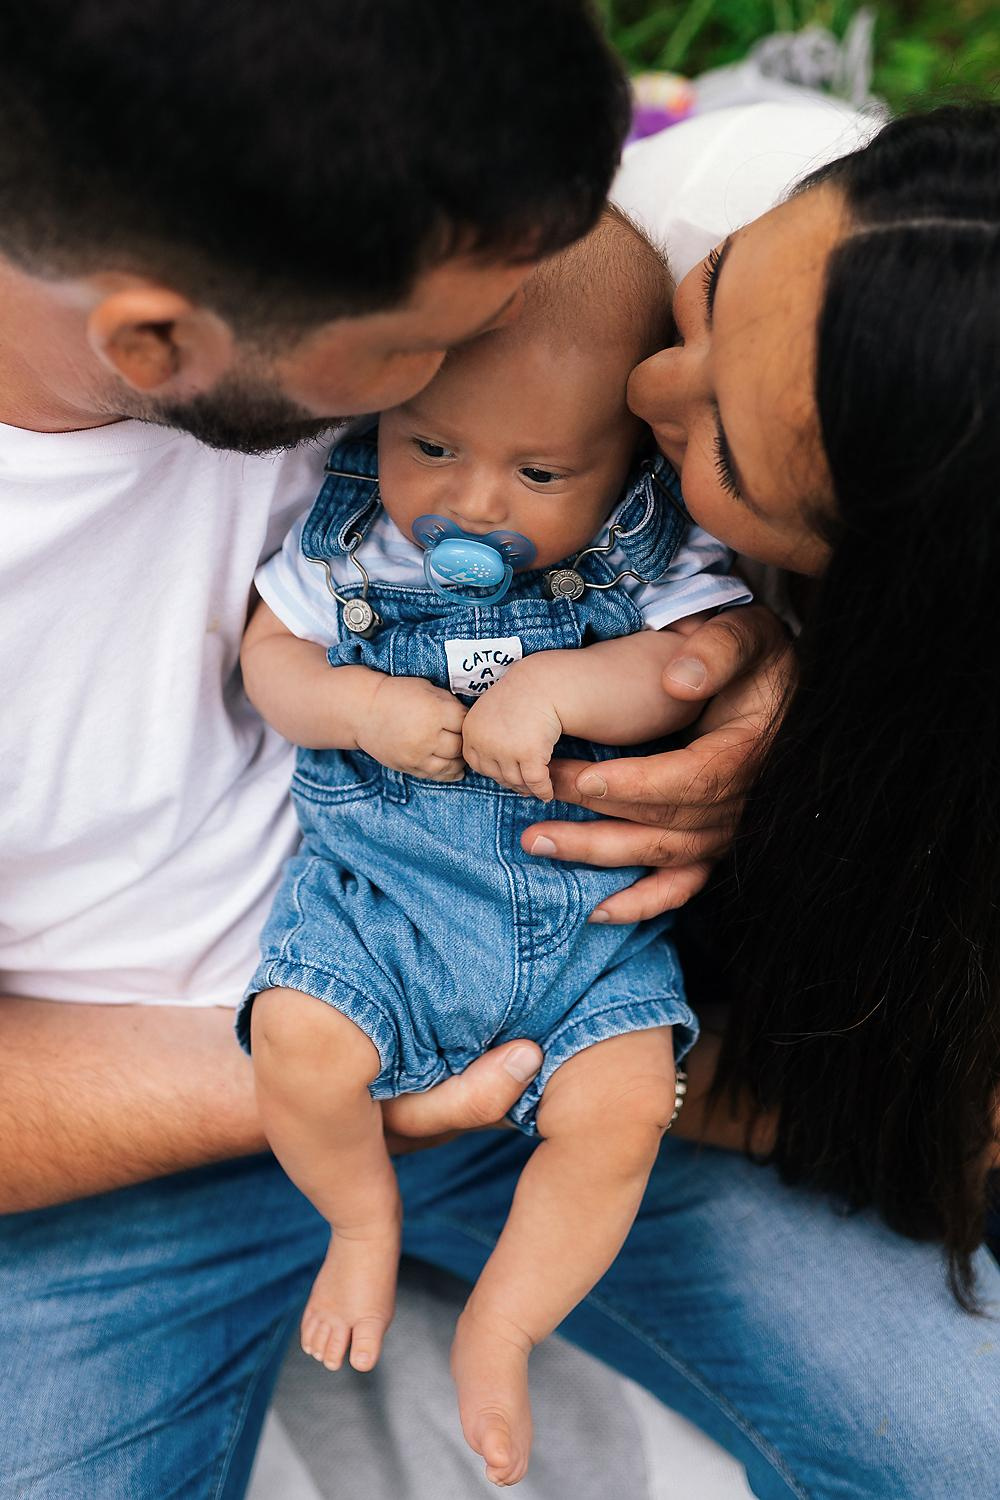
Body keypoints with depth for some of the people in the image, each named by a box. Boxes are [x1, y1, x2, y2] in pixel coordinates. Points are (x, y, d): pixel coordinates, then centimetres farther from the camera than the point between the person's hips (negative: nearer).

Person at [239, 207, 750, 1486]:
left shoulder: (653, 544, -4)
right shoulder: (351, 527, -1)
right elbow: (268, 656, 6)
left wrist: (556, 688, -24)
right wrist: (362, 705, -15)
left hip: (589, 907, 0)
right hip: (375, 876, 1)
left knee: (619, 1112, -18)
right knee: (298, 1047, -23)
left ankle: (496, 1332, 9)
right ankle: (364, 1216, 12)